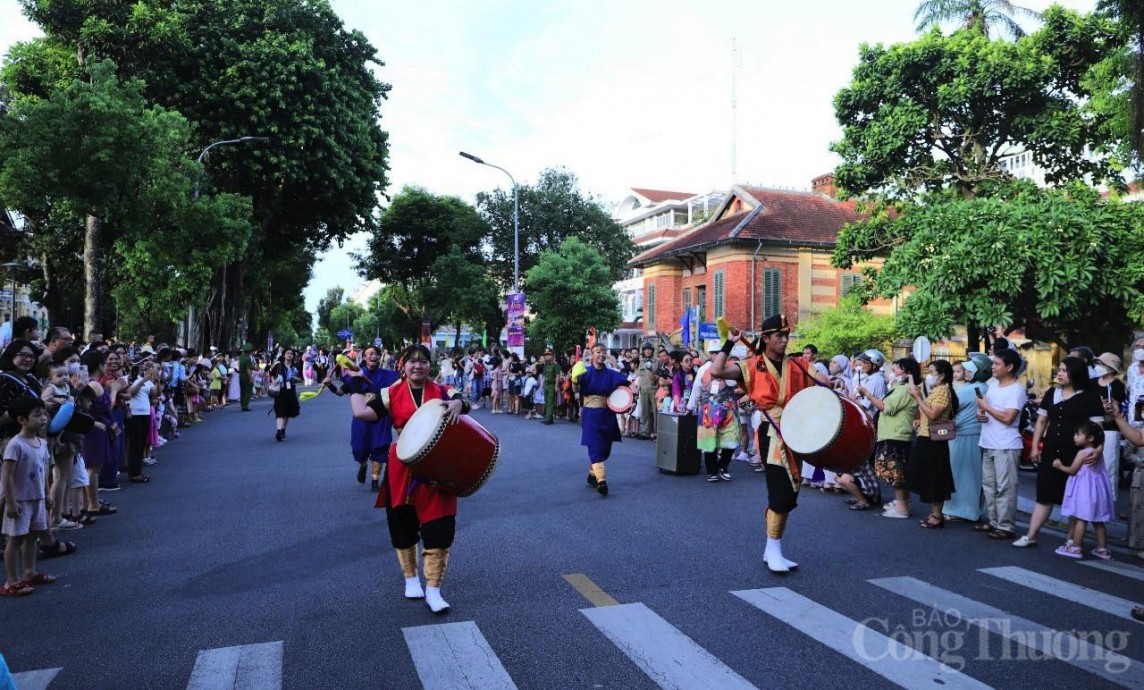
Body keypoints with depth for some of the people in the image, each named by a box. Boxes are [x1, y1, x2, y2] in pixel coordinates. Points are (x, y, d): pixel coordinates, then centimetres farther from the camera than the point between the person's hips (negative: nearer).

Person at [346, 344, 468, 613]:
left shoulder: (441, 391, 2)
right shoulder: (391, 394, 0)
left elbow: (462, 401, -15)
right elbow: (361, 412, -10)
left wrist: (457, 404, -36)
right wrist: (357, 385, -4)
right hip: (403, 467, 1)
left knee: (439, 527, -4)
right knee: (403, 524, 13)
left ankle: (433, 589, 6)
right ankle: (411, 578, 35)